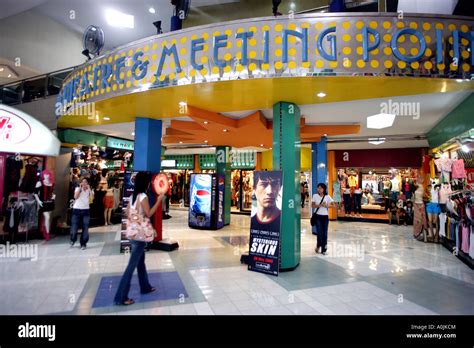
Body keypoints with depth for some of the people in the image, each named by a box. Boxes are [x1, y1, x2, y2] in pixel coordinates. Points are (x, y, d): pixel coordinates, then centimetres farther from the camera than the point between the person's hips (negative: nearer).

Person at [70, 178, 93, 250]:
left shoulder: (90, 190, 5)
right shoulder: (77, 189, 5)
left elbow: (92, 198, -14)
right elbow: (75, 196, -13)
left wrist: (89, 188, -12)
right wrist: (80, 187, -11)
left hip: (85, 210, 1)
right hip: (76, 210, 0)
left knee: (85, 228, 0)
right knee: (74, 228, 1)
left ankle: (83, 244, 12)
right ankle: (73, 240, 30)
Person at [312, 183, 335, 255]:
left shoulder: (327, 196, -1)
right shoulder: (315, 196, -1)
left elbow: (333, 205, 0)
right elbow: (313, 206, -3)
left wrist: (327, 205, -16)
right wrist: (320, 205, -18)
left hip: (325, 216, 1)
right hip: (318, 216, -1)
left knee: (325, 233, 4)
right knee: (320, 233, -6)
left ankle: (323, 249, 15)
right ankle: (318, 246, 21)